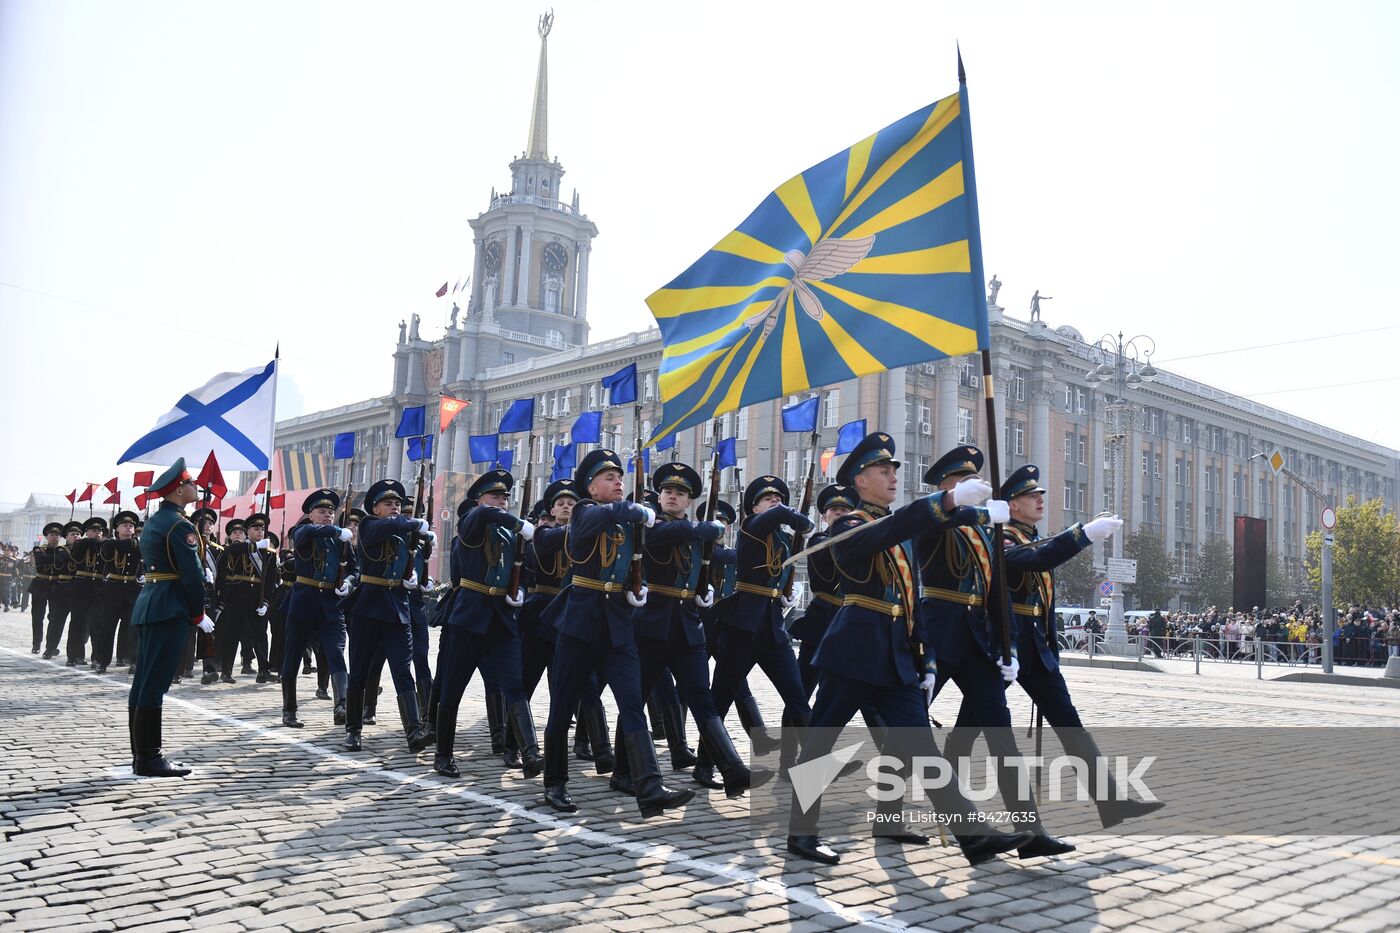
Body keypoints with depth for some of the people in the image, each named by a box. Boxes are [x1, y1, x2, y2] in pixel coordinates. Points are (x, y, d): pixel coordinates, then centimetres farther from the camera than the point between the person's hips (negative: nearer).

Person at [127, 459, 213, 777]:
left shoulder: (154, 521, 17)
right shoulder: (180, 524, -12)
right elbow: (192, 574, -17)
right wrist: (199, 615, -8)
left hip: (147, 605, 10)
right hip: (170, 609, -10)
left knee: (143, 682, 10)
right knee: (154, 685, -7)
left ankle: (141, 754, 17)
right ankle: (149, 759, -4)